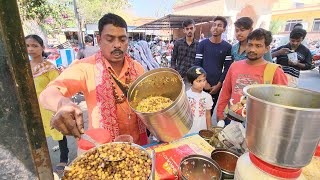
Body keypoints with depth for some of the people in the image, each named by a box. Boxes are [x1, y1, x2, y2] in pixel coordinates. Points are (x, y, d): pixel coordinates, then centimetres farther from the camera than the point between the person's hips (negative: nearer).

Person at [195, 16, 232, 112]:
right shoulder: (203, 44, 0)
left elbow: (227, 68, 1)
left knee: (211, 109, 12)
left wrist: (219, 84, -7)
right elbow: (197, 64, -2)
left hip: (216, 86, 1)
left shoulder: (227, 47, 2)